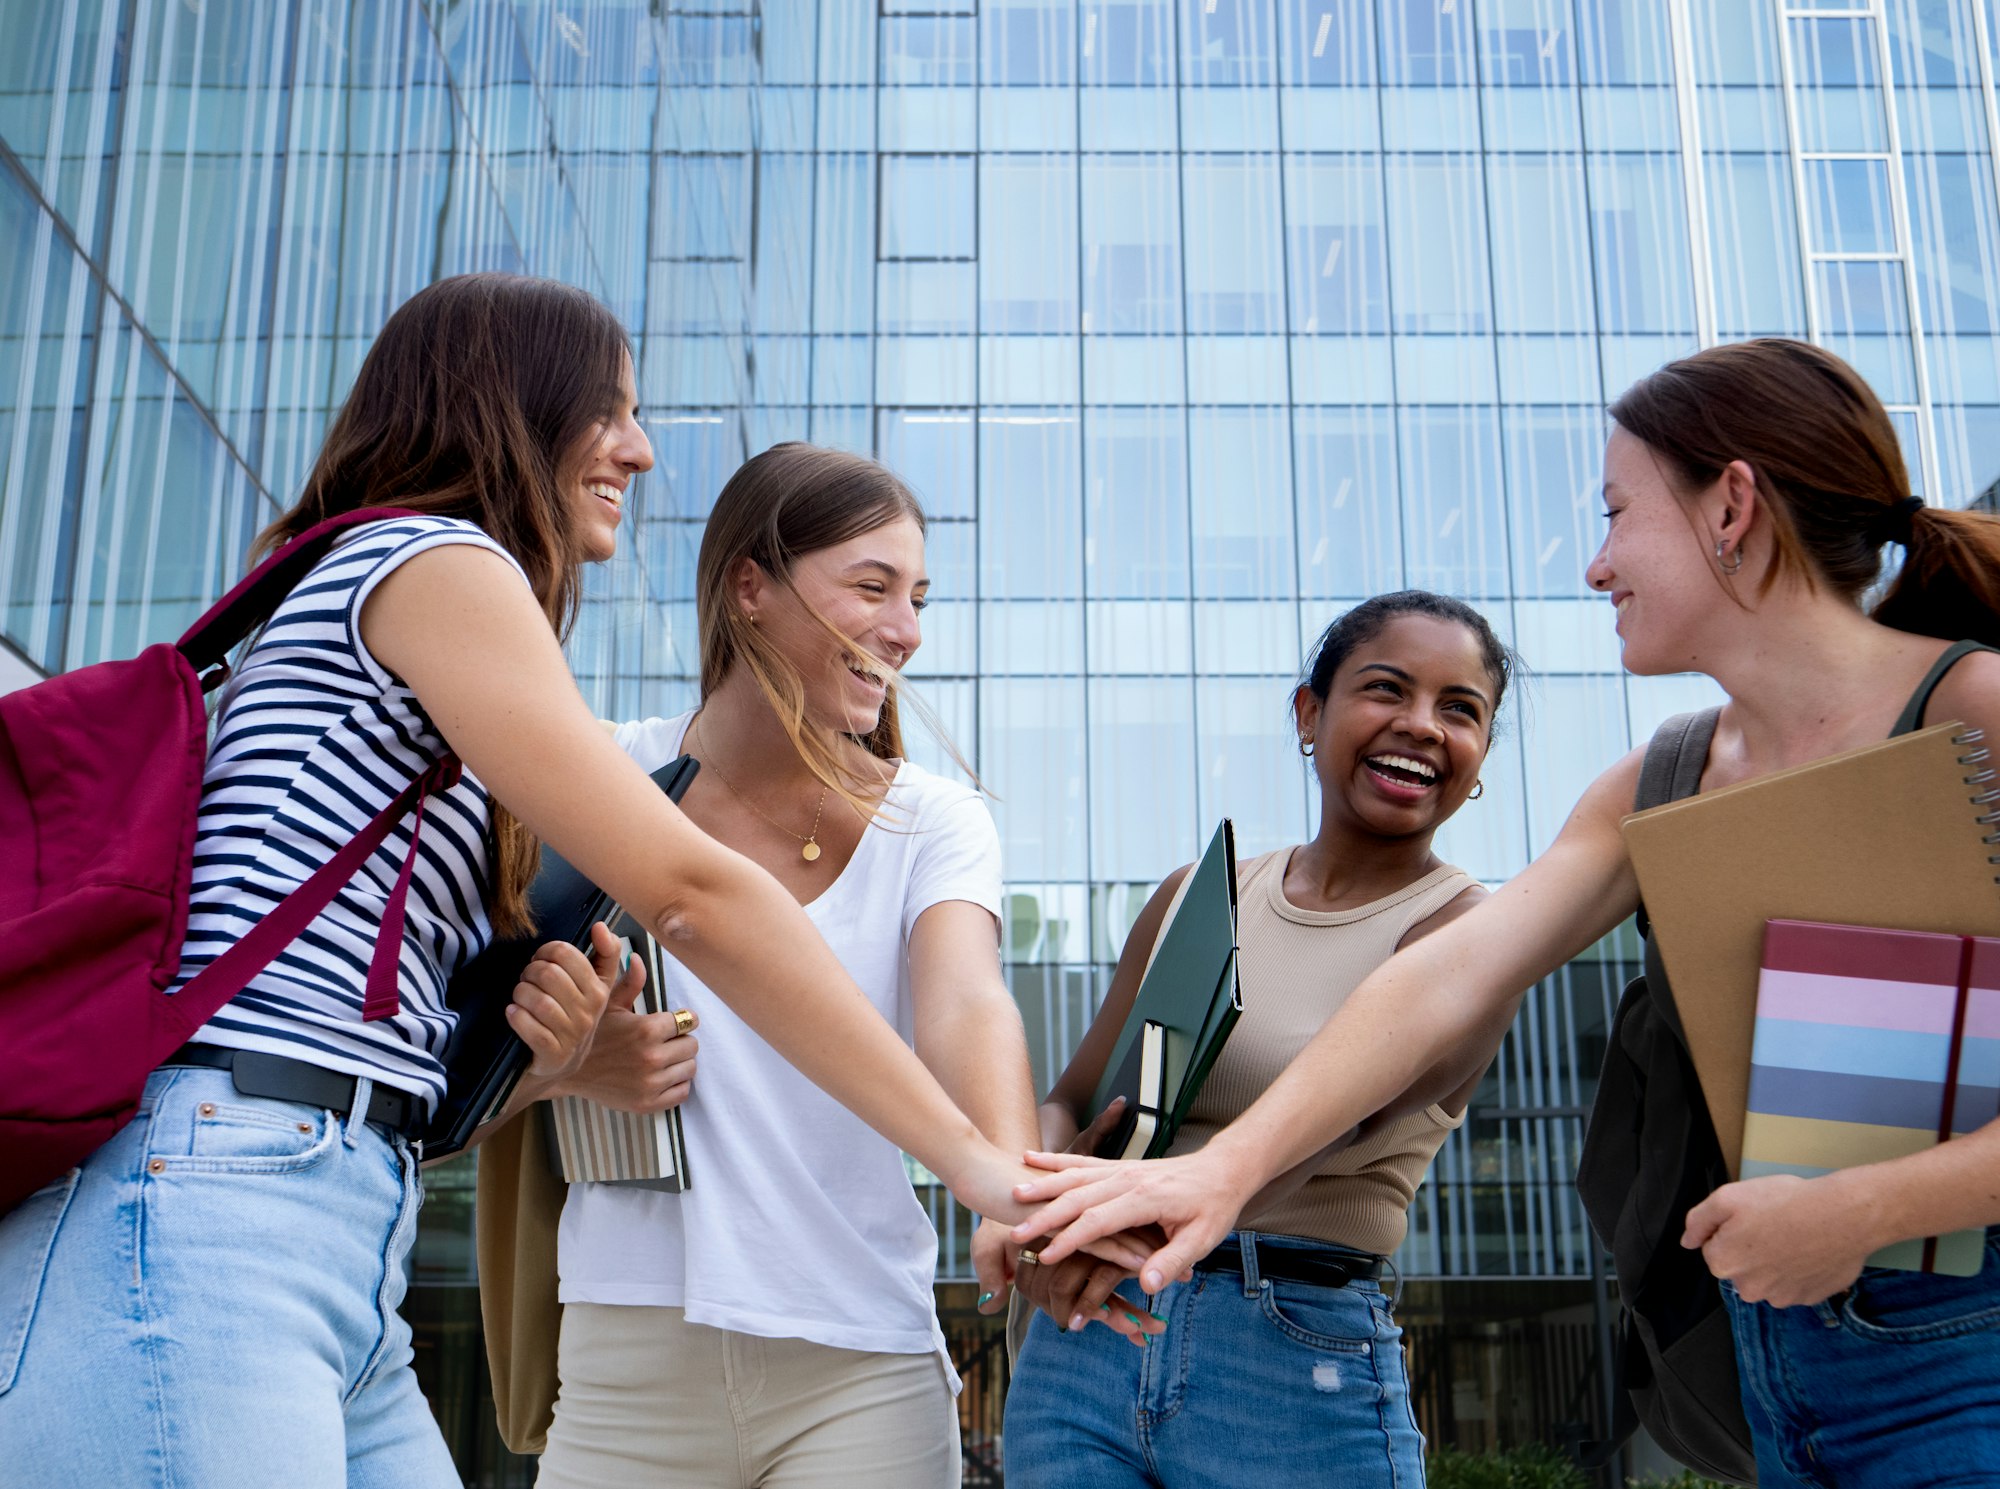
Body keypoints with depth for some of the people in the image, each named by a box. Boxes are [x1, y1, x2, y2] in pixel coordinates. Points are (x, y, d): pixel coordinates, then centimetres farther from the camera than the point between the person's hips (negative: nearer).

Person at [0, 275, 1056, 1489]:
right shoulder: (432, 559, -4)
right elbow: (690, 889, -13)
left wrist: (538, 1057, -1)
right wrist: (973, 1156, -11)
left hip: (348, 1275, 9)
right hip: (195, 1228, -9)